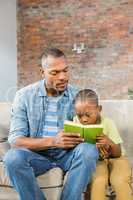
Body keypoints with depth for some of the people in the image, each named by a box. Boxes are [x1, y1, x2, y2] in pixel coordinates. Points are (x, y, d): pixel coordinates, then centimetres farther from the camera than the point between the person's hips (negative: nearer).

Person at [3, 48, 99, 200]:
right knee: (13, 157, -31)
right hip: (37, 154, -1)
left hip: (68, 154, 1)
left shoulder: (77, 96, 0)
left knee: (89, 151, -29)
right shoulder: (24, 96, -5)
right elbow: (15, 140, -12)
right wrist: (52, 141, -27)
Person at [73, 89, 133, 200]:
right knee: (98, 181, -30)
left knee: (120, 181, -28)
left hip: (113, 158, 0)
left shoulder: (107, 123, -14)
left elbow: (118, 154, -9)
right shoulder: (76, 122, -13)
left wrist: (111, 143, -32)